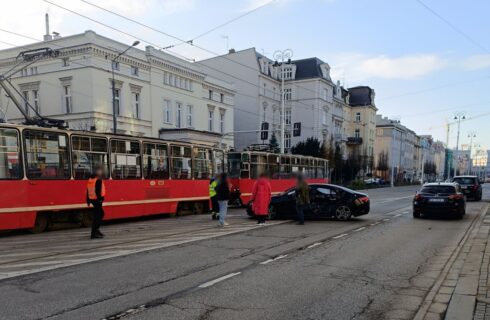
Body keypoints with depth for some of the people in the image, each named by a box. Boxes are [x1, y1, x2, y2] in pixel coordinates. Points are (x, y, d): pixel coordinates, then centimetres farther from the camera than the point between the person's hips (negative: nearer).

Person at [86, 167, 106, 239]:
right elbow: (98, 191, -23)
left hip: (92, 199, 9)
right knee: (97, 216, -5)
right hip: (97, 200, -9)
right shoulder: (98, 180, -14)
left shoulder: (90, 179, 14)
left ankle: (96, 230, 25)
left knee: (101, 214, 20)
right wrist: (100, 199, -23)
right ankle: (94, 233, -4)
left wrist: (88, 201, 20)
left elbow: (88, 191, 16)